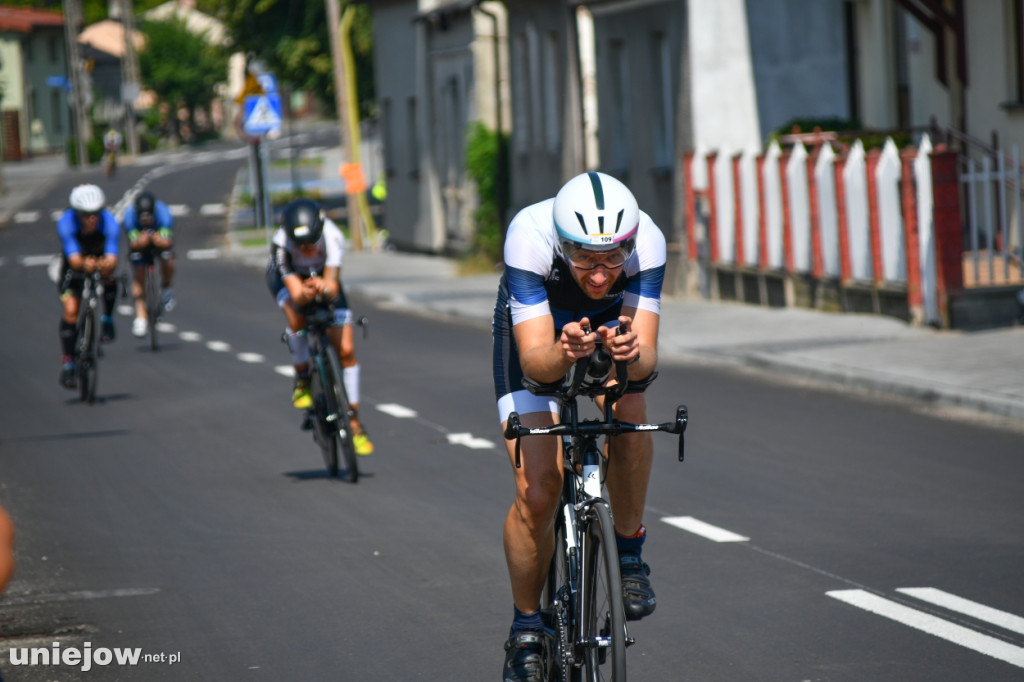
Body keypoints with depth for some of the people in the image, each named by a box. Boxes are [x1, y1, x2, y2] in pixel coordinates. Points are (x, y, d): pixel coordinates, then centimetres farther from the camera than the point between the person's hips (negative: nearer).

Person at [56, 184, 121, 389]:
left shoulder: (109, 222, -33)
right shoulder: (65, 223, -34)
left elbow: (112, 259, -43)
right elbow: (74, 259, -43)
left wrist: (105, 265, -64)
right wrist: (84, 264, -63)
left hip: (101, 259, 2)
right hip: (74, 266, -2)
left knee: (109, 279, -28)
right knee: (71, 310, -16)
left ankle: (107, 319, -1)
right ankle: (68, 362, -9)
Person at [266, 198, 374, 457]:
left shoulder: (332, 237, -37)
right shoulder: (281, 245, -39)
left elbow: (333, 286, -42)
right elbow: (296, 294, -43)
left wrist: (324, 288, -65)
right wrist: (305, 294, -66)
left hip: (323, 278, 1)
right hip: (286, 279, -1)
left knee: (346, 349, -8)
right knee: (297, 318, -36)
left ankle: (354, 424, 4)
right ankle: (302, 380, -8)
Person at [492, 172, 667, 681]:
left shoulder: (646, 242, -35)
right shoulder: (529, 237, -39)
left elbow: (647, 357, -39)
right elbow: (535, 362, -41)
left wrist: (631, 354, -62)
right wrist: (564, 353, -63)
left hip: (612, 322, 1)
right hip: (534, 327, -1)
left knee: (627, 407, -33)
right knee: (536, 493, -12)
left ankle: (629, 555, -12)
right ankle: (527, 629, 10)